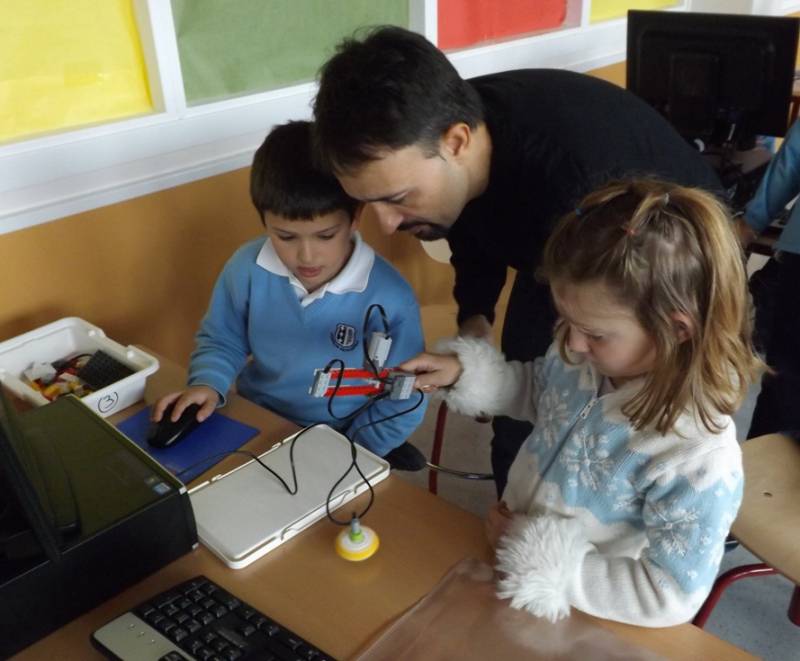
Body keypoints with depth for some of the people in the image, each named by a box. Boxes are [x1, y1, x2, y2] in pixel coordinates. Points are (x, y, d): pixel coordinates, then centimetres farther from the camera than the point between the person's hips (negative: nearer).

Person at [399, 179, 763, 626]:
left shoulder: (699, 460, -30)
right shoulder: (583, 355, -13)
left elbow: (671, 598, -24)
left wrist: (544, 562, -23)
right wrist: (467, 373, -6)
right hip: (512, 551, 5)